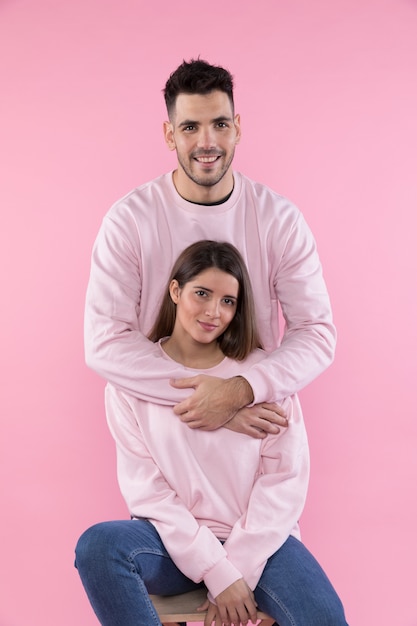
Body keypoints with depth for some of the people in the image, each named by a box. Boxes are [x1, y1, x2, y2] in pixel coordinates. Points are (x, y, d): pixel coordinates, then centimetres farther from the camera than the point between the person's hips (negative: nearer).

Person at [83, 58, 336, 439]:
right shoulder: (128, 220, -12)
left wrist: (241, 390, -27)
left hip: (256, 416, 1)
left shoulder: (280, 218, -9)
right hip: (158, 418, 0)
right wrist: (196, 394, -28)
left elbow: (317, 332, -11)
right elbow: (104, 341, -18)